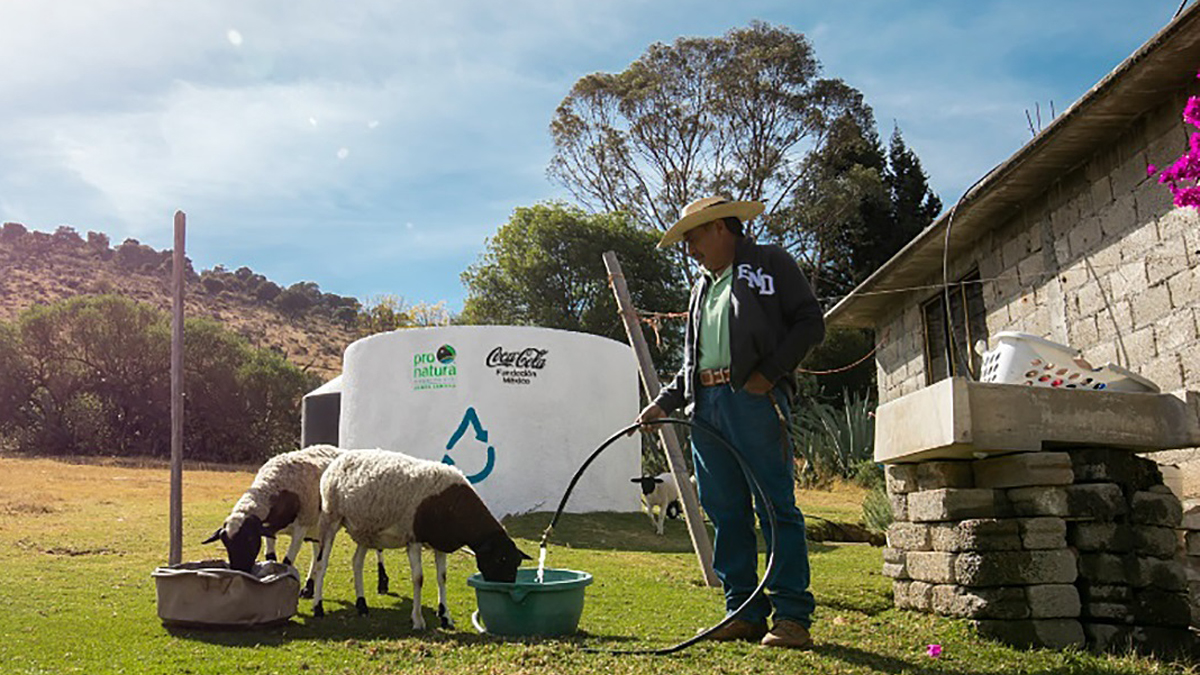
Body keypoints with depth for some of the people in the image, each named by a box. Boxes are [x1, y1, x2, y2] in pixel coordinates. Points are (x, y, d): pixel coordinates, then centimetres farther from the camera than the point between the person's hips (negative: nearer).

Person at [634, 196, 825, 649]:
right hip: (707, 404, 7)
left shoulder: (770, 262, 7)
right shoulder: (704, 287, 27)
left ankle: (792, 616, -3)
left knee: (776, 505, -8)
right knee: (725, 512, 4)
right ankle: (745, 612, 11)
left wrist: (768, 374, -12)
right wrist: (663, 404, 15)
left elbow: (811, 323, -2)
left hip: (756, 399, -7)